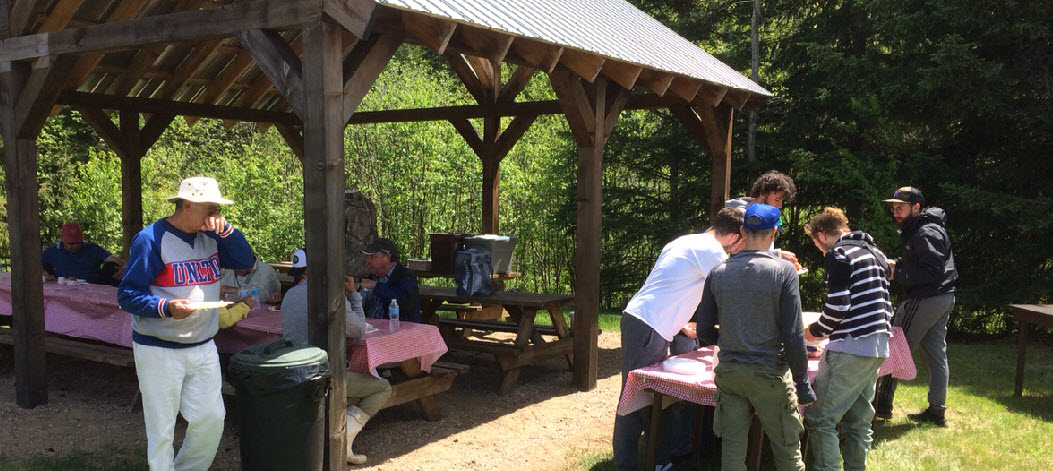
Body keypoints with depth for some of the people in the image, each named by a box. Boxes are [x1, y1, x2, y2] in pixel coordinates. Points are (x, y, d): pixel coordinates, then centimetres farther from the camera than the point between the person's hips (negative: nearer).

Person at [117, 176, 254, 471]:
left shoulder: (210, 237, 6)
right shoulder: (151, 239, -14)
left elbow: (245, 261, 2)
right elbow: (127, 295, -15)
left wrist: (225, 230, -11)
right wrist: (167, 308, -32)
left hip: (203, 347, 6)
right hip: (159, 350, -6)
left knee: (212, 418, 8)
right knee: (162, 429, 3)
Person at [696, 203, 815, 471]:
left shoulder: (718, 272, 0)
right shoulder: (783, 270, -10)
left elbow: (704, 333, 4)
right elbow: (793, 334, -12)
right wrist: (802, 383, -4)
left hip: (728, 371, 3)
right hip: (769, 373, -3)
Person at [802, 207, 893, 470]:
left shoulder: (838, 255, -8)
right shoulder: (873, 252, 20)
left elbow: (837, 307, -16)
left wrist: (814, 332, 1)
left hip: (851, 348, -9)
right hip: (877, 348, 9)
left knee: (820, 419, -5)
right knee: (858, 420, 13)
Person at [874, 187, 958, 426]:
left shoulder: (925, 233, -18)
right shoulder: (916, 230, 15)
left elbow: (932, 271, -25)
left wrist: (897, 274, -23)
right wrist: (897, 264, 8)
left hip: (924, 300, -11)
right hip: (942, 298, 11)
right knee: (936, 353, 13)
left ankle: (882, 405, 2)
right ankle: (937, 411, 22)